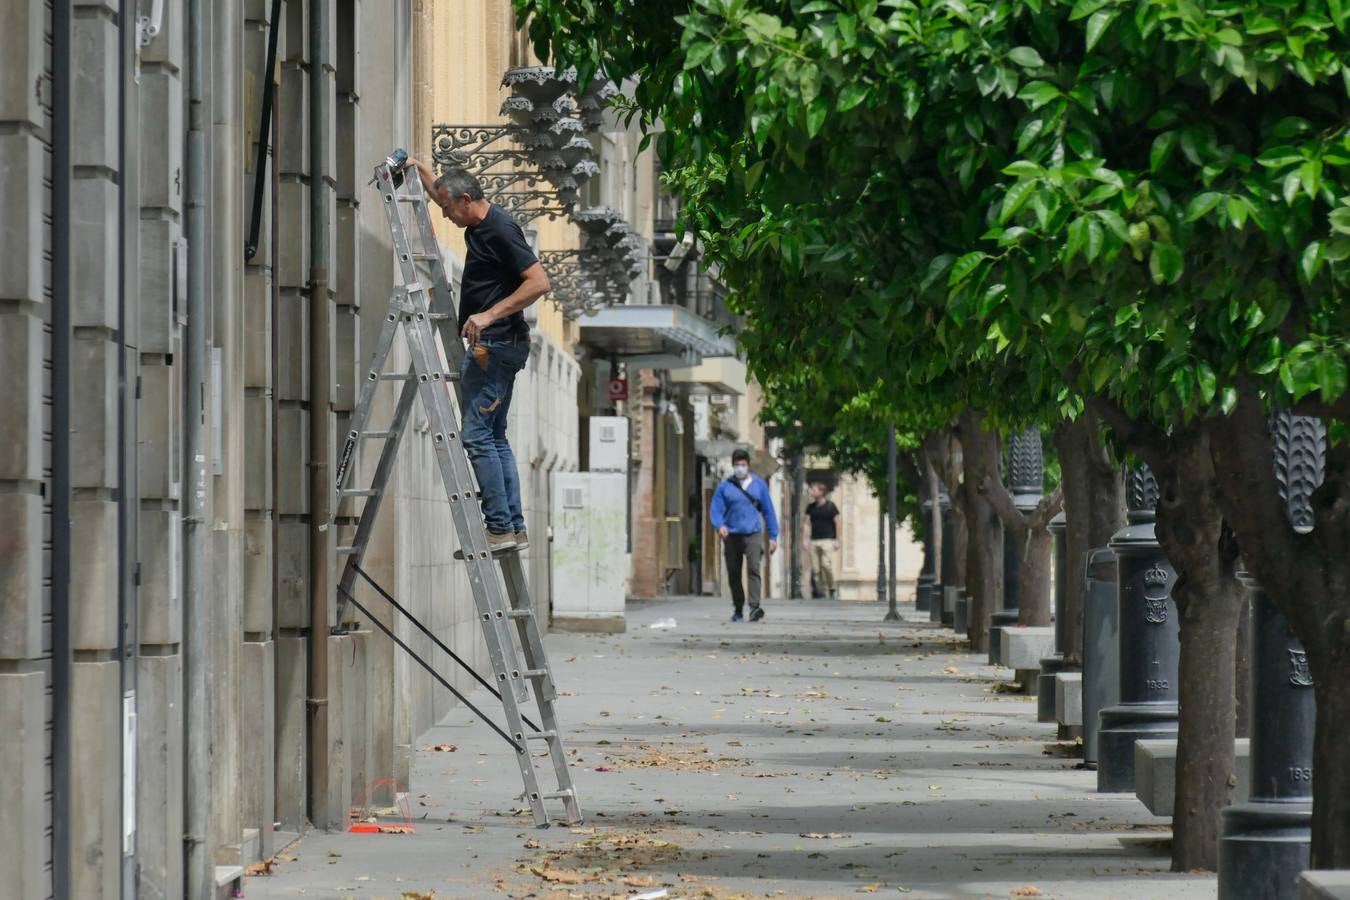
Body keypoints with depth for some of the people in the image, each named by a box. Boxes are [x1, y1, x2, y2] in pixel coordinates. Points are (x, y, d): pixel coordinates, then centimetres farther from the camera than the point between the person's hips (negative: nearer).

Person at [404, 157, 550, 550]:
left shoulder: (501, 230, -17)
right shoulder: (479, 223, 12)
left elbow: (539, 282, -25)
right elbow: (441, 192, 35)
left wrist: (490, 315, -27)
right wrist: (418, 167, 25)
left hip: (494, 344, -11)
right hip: (495, 345, 11)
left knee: (476, 435, -10)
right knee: (494, 436, 11)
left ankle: (499, 528, -11)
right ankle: (515, 529, 11)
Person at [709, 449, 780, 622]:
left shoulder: (759, 485, 7)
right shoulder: (724, 487, 5)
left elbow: (768, 510, 10)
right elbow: (715, 510, 0)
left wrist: (773, 536, 6)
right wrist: (720, 525, -21)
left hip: (753, 534, -2)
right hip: (732, 535, 2)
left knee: (754, 569, -19)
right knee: (733, 573, 8)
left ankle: (755, 607, -29)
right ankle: (738, 608, 23)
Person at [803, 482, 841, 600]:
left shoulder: (830, 506, 1)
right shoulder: (811, 507, 13)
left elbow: (837, 523, 2)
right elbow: (807, 524, 14)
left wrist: (837, 540, -2)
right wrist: (805, 539, 4)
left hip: (827, 540, -5)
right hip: (814, 541, 5)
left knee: (826, 565, -16)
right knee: (815, 568, -1)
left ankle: (832, 589, 1)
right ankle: (821, 590, 5)